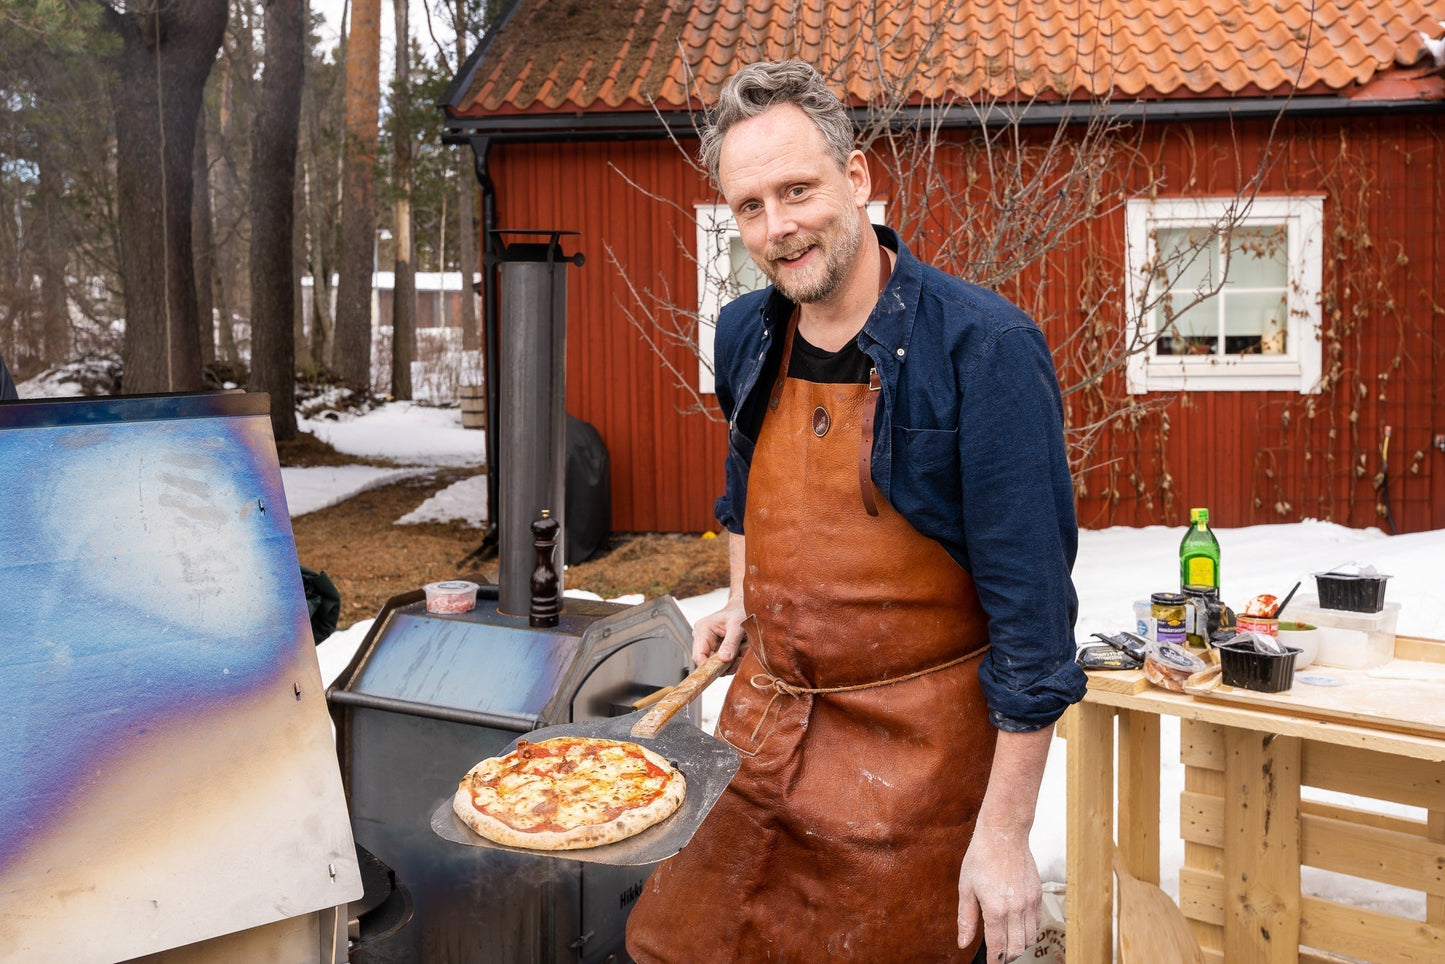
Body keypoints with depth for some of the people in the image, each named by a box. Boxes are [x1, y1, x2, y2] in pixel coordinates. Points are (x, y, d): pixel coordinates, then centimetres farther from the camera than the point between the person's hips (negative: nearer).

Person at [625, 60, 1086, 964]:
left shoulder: (984, 347, -19)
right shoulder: (746, 336, 1)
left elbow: (1031, 605, -19)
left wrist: (1005, 832, -18)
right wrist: (743, 600, 10)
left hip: (912, 749, -6)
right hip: (762, 717, 6)